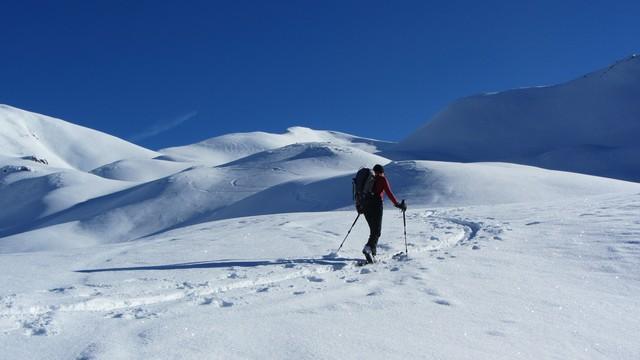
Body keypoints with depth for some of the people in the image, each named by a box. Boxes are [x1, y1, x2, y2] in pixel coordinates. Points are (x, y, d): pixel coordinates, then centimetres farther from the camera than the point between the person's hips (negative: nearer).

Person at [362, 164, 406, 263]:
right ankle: (368, 248, -31)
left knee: (373, 229, 16)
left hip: (365, 205, 6)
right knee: (377, 230, -8)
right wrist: (397, 204, 0)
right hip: (376, 205, -6)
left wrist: (360, 206, 30)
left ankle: (373, 252, 11)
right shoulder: (382, 179, 4)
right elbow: (389, 193, -5)